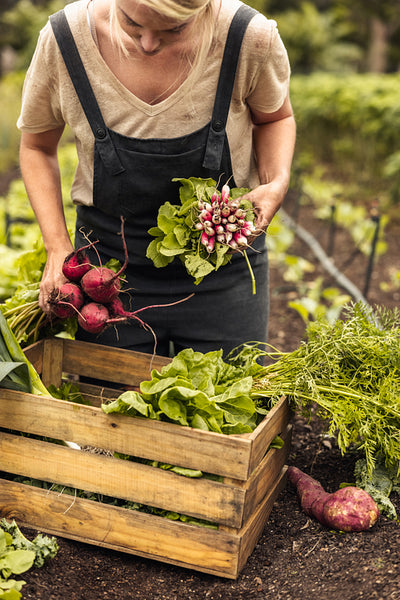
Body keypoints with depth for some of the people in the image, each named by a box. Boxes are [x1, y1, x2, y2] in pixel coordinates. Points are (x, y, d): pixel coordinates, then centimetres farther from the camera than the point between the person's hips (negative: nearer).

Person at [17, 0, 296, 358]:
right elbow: (37, 146, 1)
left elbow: (275, 117, 4)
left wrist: (277, 183, -15)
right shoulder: (64, 39, -17)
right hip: (111, 265, 1)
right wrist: (58, 246, -10)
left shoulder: (251, 38, -19)